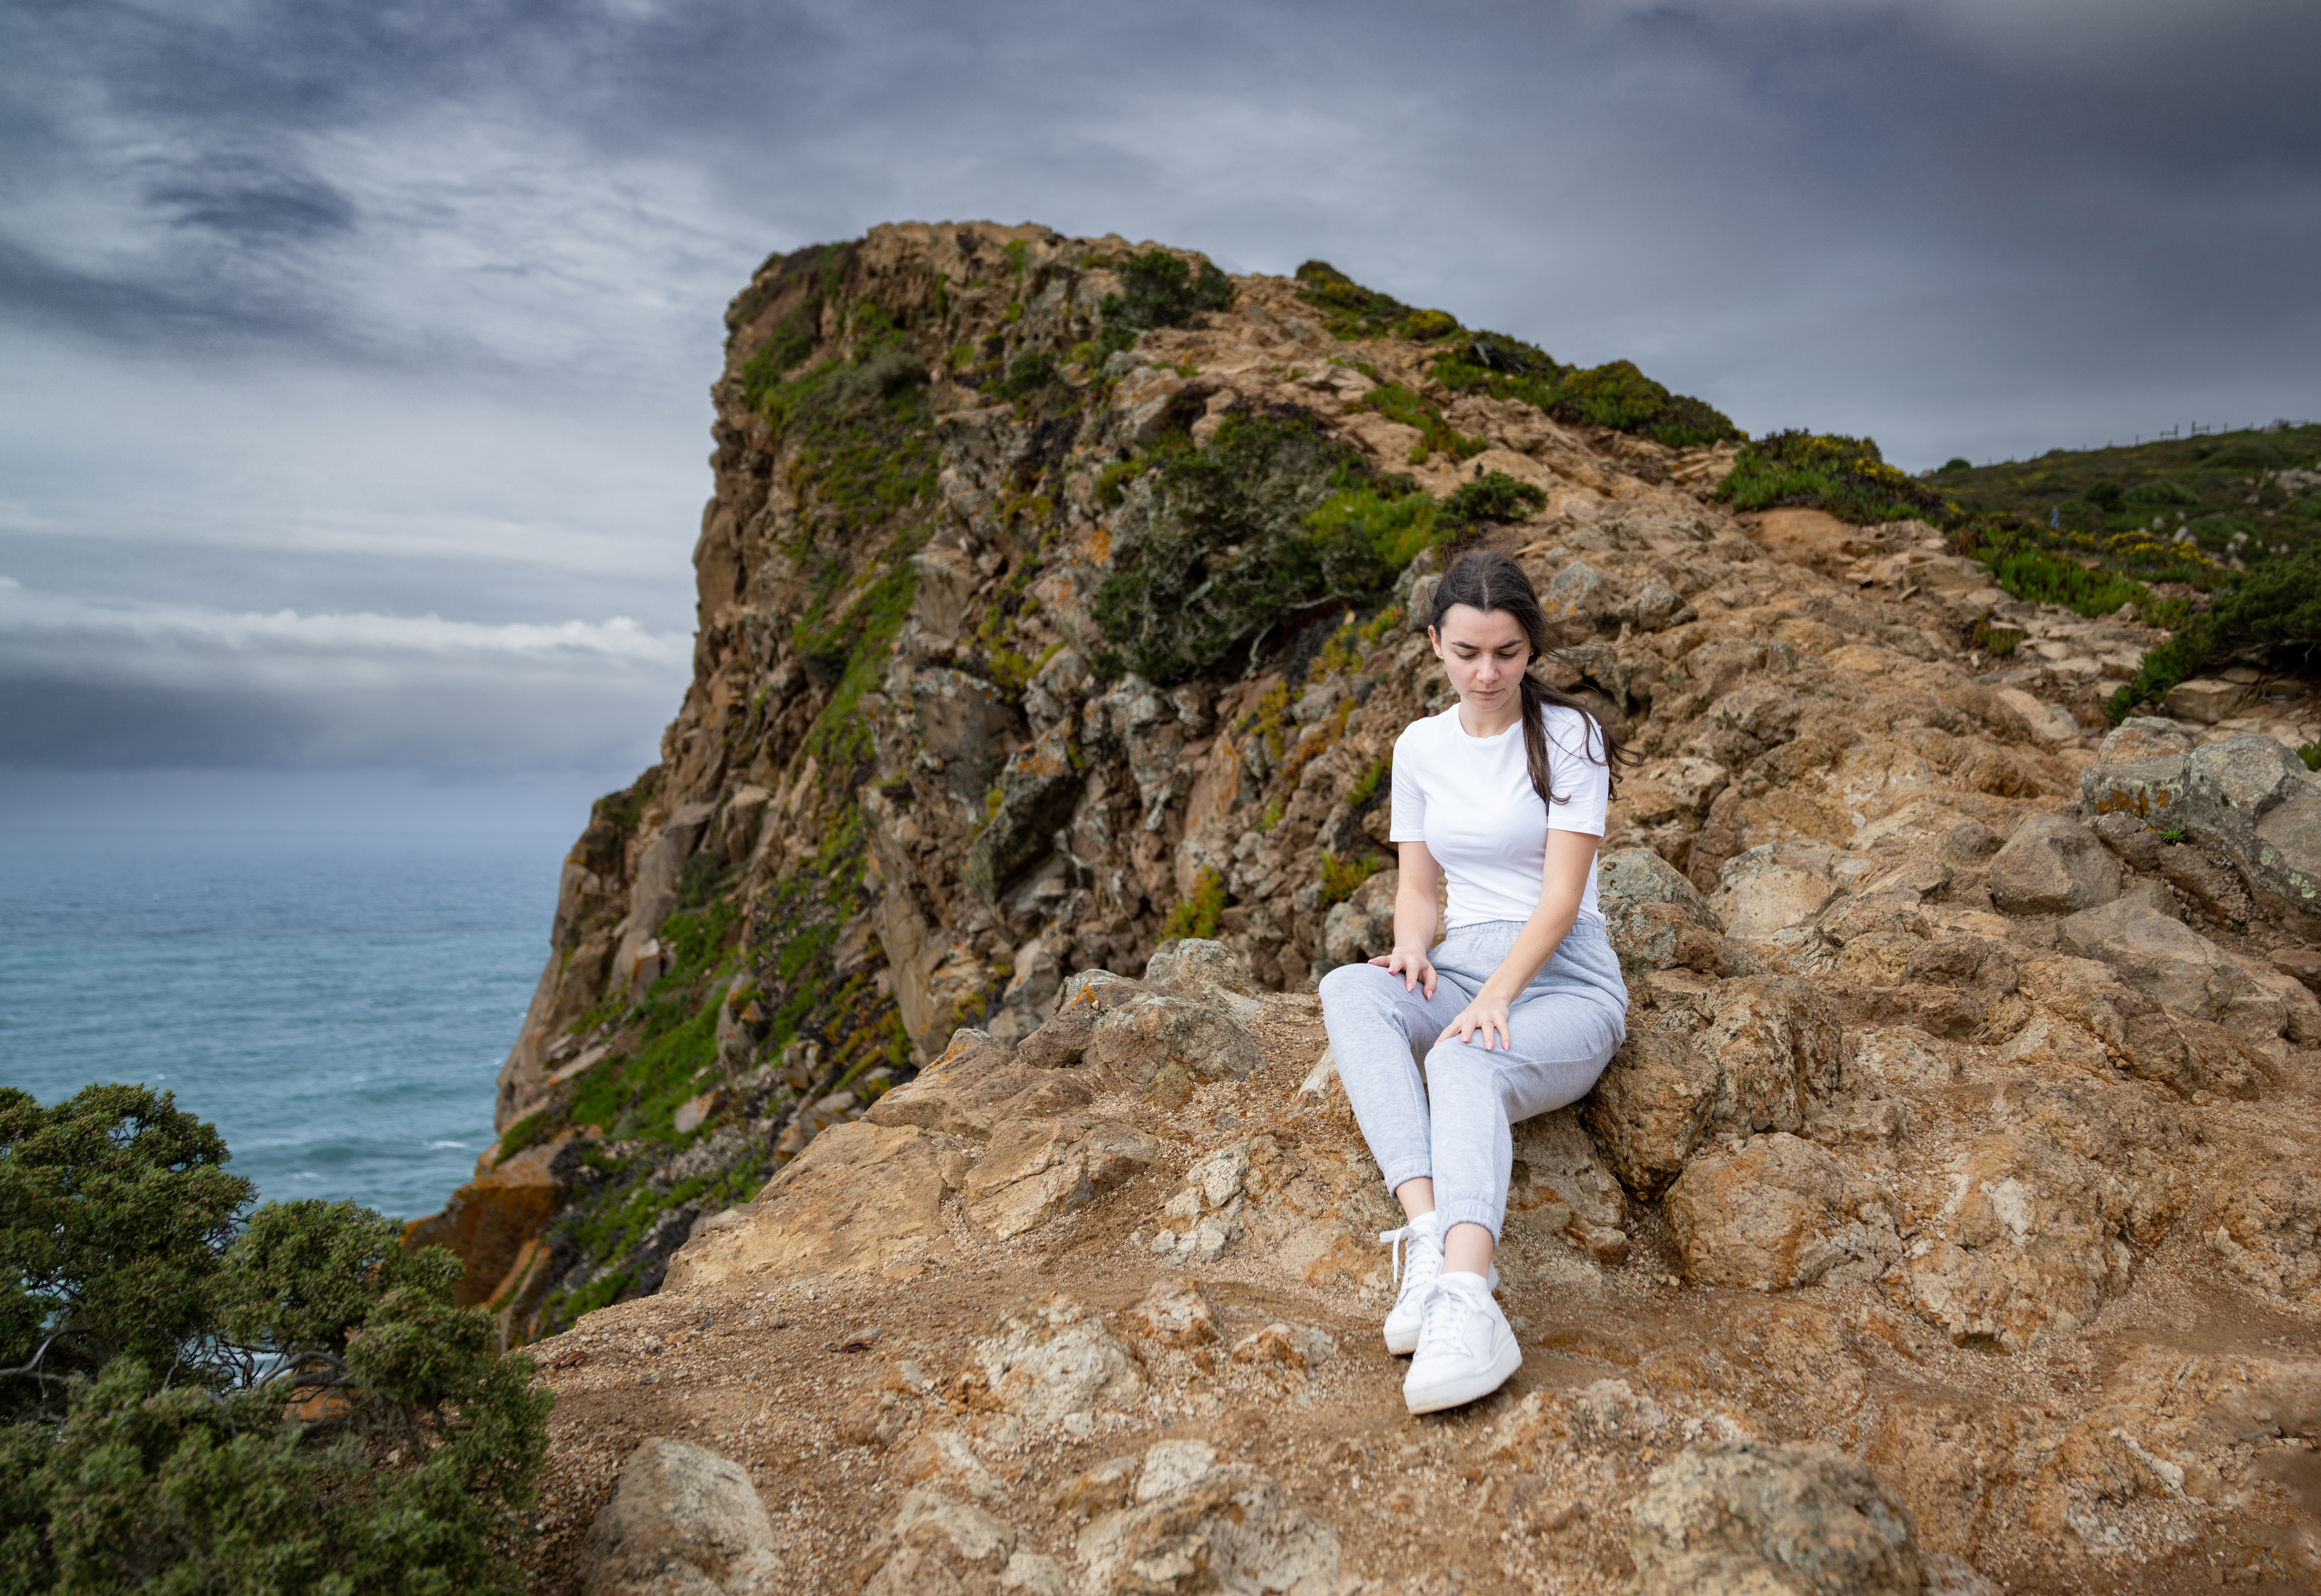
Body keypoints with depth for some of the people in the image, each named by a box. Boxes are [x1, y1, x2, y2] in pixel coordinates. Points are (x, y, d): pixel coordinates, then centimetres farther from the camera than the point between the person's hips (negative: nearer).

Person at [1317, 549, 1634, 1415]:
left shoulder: (1568, 736, -3)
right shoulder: (1421, 746, 11)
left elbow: (1562, 895, -12)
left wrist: (1494, 998, -26)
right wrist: (1413, 949, -11)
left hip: (1565, 984, -4)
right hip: (1462, 969, 4)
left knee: (1465, 1063, -39)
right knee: (1348, 990, -30)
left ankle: (1465, 1303, -61)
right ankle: (1429, 1236, -45)